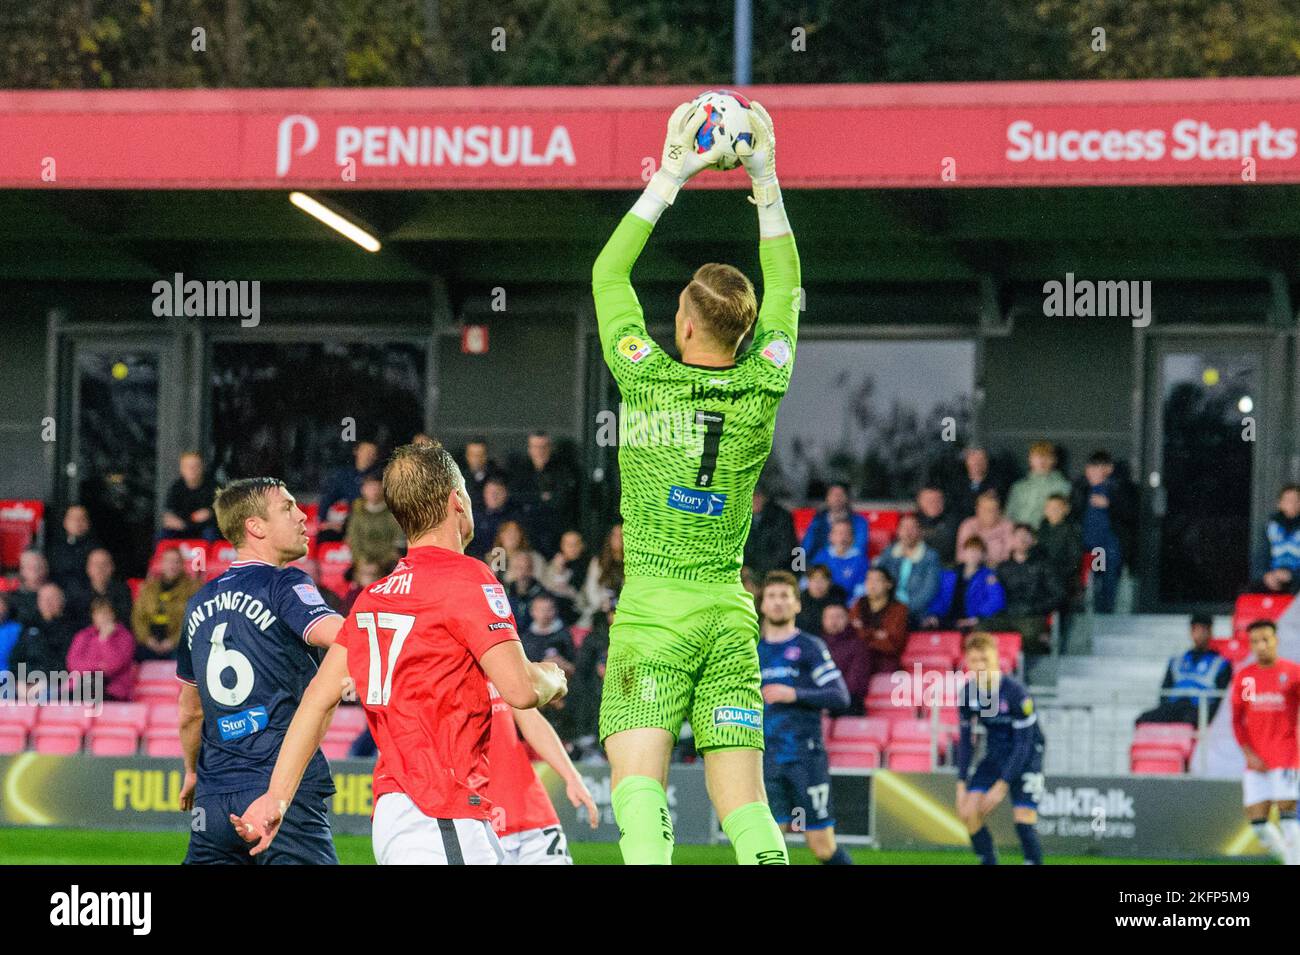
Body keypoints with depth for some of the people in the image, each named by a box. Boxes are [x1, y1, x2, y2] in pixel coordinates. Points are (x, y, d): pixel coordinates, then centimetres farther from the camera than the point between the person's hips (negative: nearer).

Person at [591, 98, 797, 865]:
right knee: (744, 803, 2)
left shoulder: (648, 381, -5)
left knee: (638, 785, -12)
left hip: (653, 613, -3)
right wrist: (765, 181, 19)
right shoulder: (761, 392, 2)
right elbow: (785, 284, 18)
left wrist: (671, 175, 11)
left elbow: (608, 272, 9)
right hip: (731, 615, 3)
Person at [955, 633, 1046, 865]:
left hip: (1025, 759, -5)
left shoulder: (1015, 693, -23)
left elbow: (1024, 743, -19)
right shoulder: (968, 692, -7)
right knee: (969, 813, -11)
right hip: (994, 757, 5)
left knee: (1024, 820, -17)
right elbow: (965, 740, 4)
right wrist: (962, 783, -2)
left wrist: (1002, 785, -21)